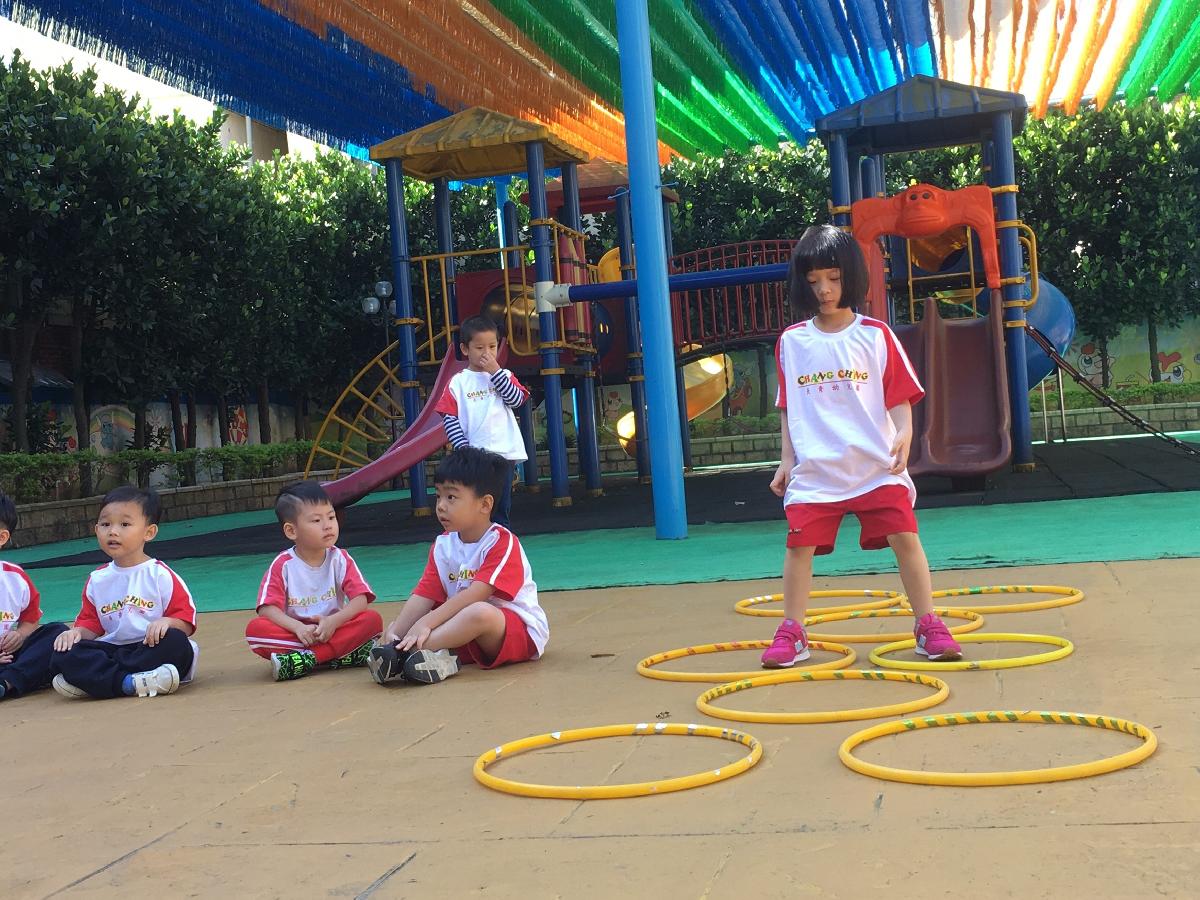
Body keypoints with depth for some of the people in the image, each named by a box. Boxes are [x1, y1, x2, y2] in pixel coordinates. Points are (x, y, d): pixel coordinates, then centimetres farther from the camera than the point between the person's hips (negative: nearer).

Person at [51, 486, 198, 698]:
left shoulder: (160, 575, -1)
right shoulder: (97, 581, 13)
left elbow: (186, 622, -3)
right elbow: (91, 624, 17)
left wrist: (167, 621, -25)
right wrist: (76, 632, -5)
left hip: (150, 649, -4)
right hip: (112, 650, 4)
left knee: (176, 641, -35)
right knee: (63, 654, -19)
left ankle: (92, 681, -31)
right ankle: (129, 683, -35)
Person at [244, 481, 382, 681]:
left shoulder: (340, 559, 0)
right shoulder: (283, 565, -4)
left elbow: (360, 600, -9)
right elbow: (268, 608, -12)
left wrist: (334, 621, -27)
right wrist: (298, 627, -29)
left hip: (334, 631, 1)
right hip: (295, 634, -1)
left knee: (373, 619, -24)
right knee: (255, 628, -28)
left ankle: (305, 659, -30)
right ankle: (342, 655, -33)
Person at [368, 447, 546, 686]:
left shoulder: (502, 542, -14)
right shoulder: (443, 545, 7)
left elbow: (476, 594, -24)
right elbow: (424, 595, -1)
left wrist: (427, 622, -32)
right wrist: (395, 631, -19)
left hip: (522, 631, -7)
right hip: (467, 630, 7)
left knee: (479, 613, -37)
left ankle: (407, 650, -34)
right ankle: (439, 658, -35)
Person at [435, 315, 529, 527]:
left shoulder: (503, 376, 9)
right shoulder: (458, 383, 2)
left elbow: (516, 399, -8)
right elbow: (450, 419, -2)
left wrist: (495, 371, -11)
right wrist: (463, 449, -12)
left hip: (504, 453, 1)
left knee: (500, 511, 8)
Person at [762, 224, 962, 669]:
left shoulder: (875, 335, 2)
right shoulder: (792, 341, 7)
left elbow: (900, 396, 2)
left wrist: (904, 434, -16)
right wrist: (787, 458, 8)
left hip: (876, 464, -1)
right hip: (814, 467, 1)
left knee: (905, 536, -7)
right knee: (800, 544, -2)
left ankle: (928, 625, 6)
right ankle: (791, 632, 11)